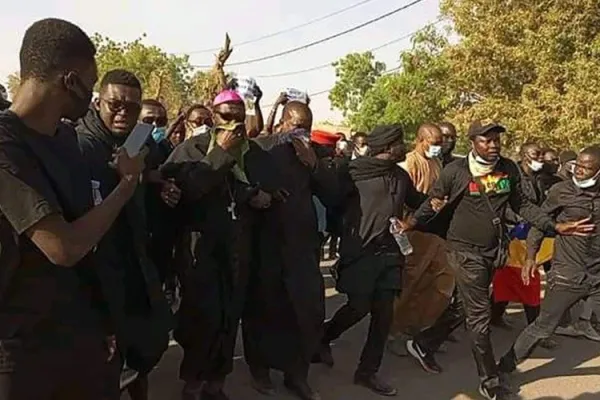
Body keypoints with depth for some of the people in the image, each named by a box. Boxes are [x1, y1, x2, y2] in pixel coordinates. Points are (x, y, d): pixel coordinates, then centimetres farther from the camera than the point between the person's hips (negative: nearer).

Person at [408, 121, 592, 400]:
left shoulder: (509, 169, 1)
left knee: (468, 308, 19)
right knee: (480, 315, -2)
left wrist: (555, 226, 1)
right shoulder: (455, 171, -13)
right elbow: (432, 203, -6)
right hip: (466, 250, -5)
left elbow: (521, 205, 9)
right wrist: (411, 223, -19)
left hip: (493, 250, 6)